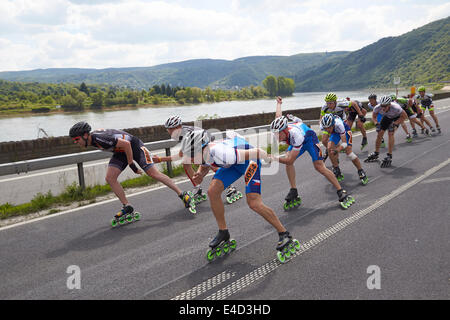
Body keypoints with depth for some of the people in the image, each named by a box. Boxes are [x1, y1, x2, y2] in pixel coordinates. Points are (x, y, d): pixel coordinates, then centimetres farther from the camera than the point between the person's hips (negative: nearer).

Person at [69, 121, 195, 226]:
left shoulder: (100, 138, -32)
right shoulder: (92, 140, -4)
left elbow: (126, 144, -31)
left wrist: (131, 164, -22)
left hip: (134, 146, -8)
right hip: (120, 151, 8)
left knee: (153, 173, -12)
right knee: (110, 178, -8)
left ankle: (182, 194, -1)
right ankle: (127, 207, 1)